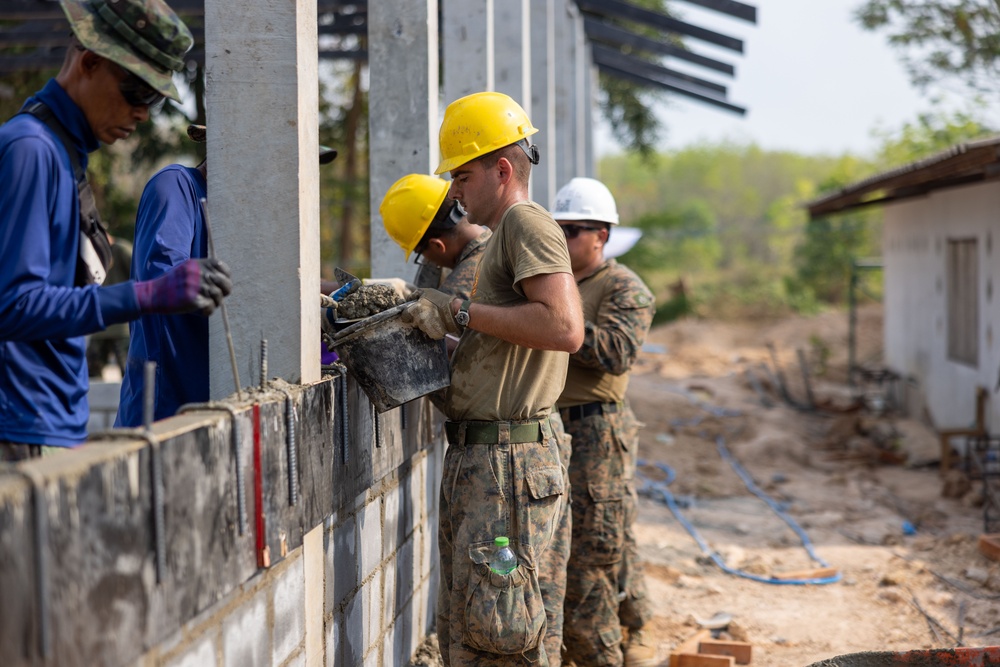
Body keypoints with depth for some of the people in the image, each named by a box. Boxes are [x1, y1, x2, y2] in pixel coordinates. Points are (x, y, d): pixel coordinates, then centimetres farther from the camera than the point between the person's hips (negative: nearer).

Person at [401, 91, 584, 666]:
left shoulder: (527, 222, -10)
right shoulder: (503, 236, 21)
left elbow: (564, 329, -25)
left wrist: (459, 312, -18)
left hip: (509, 464, -10)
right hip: (473, 461, 11)